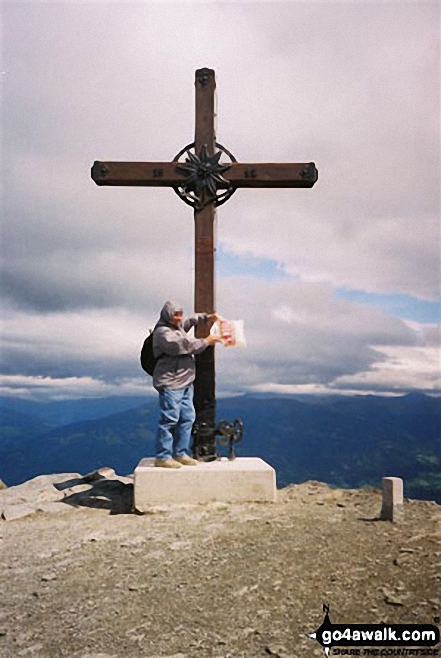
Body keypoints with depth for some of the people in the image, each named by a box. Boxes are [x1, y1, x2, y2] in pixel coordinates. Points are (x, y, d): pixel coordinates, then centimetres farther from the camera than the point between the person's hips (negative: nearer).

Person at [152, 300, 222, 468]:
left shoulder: (177, 326, 15)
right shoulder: (163, 333, -14)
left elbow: (190, 320, 29)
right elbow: (186, 345, -19)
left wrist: (206, 317, 10)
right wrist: (206, 341, -10)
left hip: (185, 382, 10)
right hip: (171, 383, -10)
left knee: (187, 418, 11)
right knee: (169, 419, -7)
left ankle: (180, 453, 20)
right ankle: (162, 457, 0)